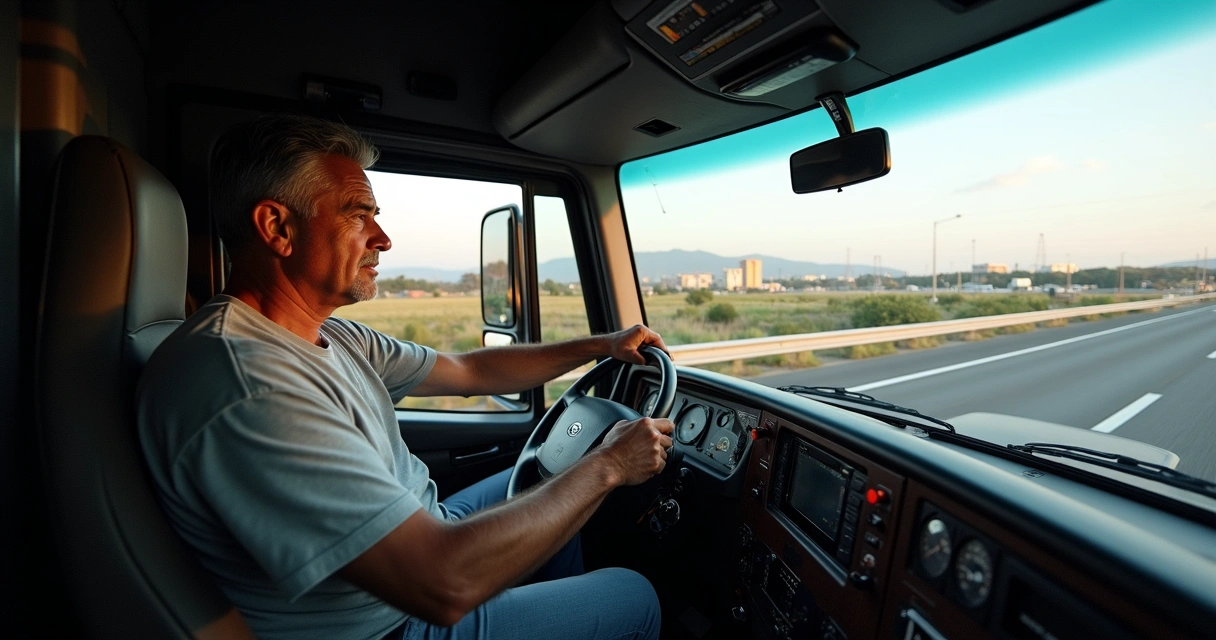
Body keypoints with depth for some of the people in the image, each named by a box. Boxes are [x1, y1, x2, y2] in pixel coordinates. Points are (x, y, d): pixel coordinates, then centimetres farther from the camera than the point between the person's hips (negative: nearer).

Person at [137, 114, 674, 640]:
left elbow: (469, 371, 6)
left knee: (549, 485, 24)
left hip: (416, 538, 8)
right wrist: (605, 466, -24)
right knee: (633, 596, 3)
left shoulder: (333, 336, -2)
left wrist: (599, 345, 7)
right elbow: (445, 584, -36)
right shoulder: (247, 390, -33)